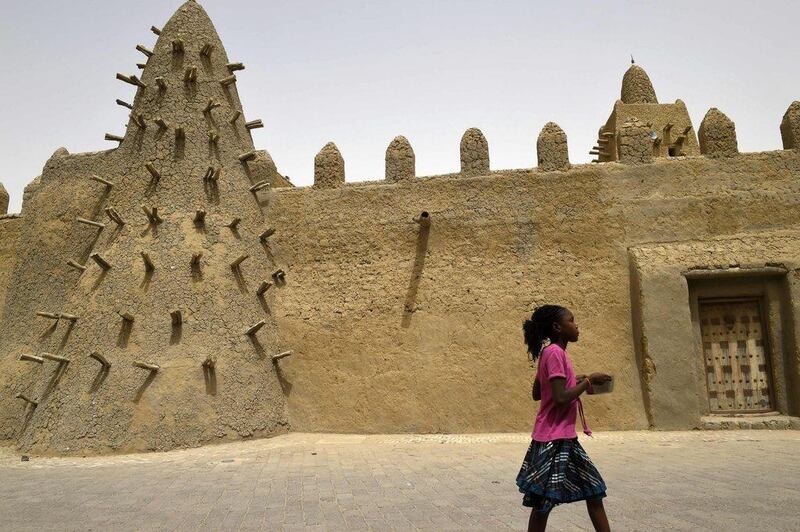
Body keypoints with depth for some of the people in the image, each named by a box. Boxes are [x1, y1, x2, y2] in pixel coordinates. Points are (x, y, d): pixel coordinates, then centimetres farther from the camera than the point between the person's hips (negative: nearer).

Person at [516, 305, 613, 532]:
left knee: (594, 490, 15)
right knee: (543, 502, 0)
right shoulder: (555, 352, -17)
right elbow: (560, 398, -25)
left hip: (564, 438, 10)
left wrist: (575, 382, 14)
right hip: (553, 440, -10)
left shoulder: (551, 353, 12)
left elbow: (536, 393, 17)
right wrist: (588, 381, -12)